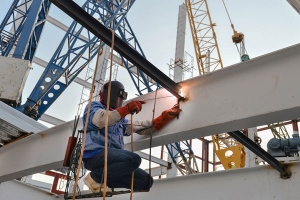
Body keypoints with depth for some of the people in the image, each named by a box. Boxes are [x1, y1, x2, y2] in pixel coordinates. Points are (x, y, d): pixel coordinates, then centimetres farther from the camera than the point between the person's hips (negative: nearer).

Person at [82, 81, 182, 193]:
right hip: (95, 155, -8)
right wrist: (127, 109, -25)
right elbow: (100, 120, -17)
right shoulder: (94, 106, 8)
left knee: (147, 181, 1)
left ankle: (103, 180, -2)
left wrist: (166, 116, 16)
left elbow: (143, 128, 22)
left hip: (112, 158, 8)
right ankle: (96, 177, -13)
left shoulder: (120, 120, 28)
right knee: (133, 159, -31)